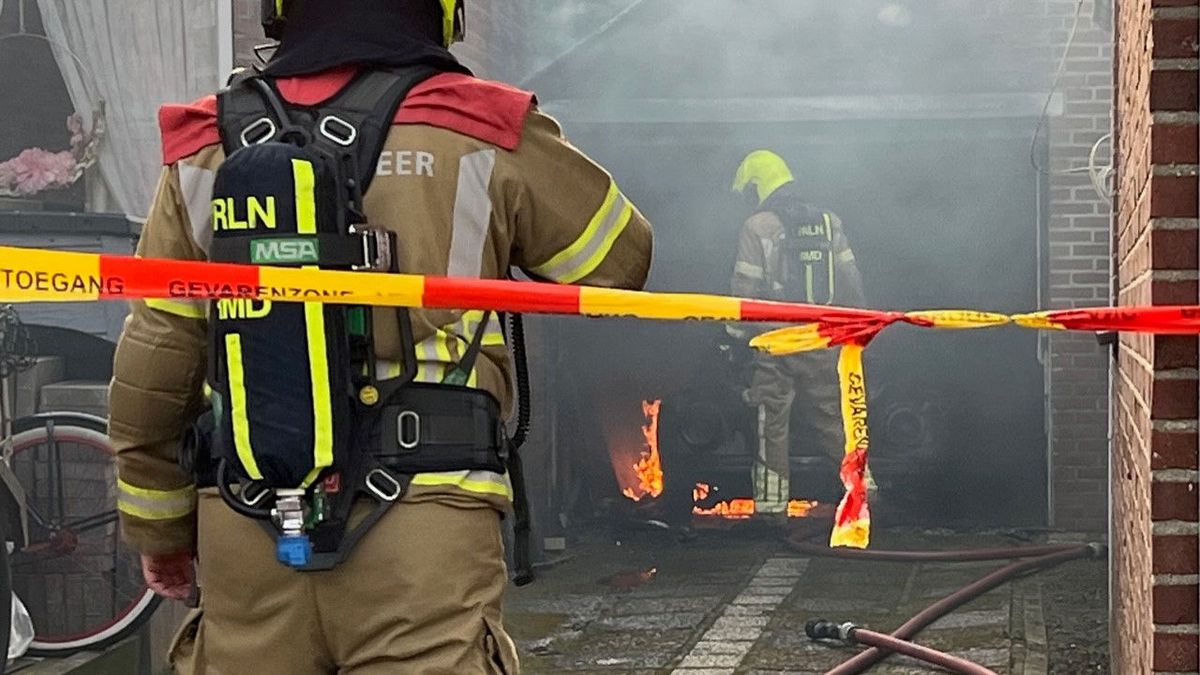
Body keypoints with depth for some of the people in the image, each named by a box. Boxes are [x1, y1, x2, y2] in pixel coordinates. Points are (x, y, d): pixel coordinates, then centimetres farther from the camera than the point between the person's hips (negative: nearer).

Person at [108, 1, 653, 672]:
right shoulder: (483, 138, -2)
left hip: (245, 533, 4)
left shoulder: (207, 151, 7)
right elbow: (620, 257, 13)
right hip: (421, 528, -3)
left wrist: (158, 525, 22)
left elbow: (153, 364, 10)